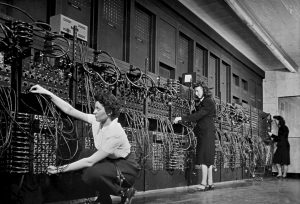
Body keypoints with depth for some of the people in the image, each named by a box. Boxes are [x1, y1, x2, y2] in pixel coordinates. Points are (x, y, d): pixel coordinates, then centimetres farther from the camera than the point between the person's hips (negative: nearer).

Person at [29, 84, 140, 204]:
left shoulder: (115, 133, -30)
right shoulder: (97, 121, -8)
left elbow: (90, 161, -29)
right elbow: (70, 110, -6)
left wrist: (60, 169, -26)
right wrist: (47, 93, -9)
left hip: (126, 167, -9)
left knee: (91, 174, -30)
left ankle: (125, 192, -4)